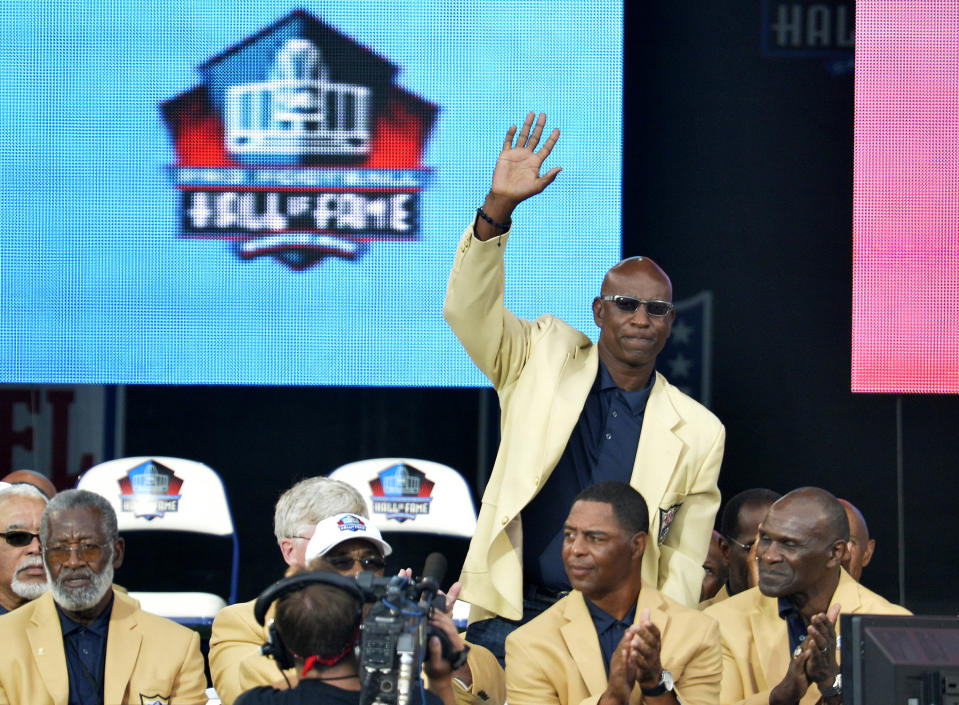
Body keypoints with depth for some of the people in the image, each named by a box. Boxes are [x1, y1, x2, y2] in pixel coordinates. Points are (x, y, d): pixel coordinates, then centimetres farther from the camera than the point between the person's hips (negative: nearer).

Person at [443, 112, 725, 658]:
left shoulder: (698, 433, 5)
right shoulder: (543, 359, 7)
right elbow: (469, 309, -6)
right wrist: (499, 207, -19)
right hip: (513, 616, 0)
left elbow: (683, 565, 7)